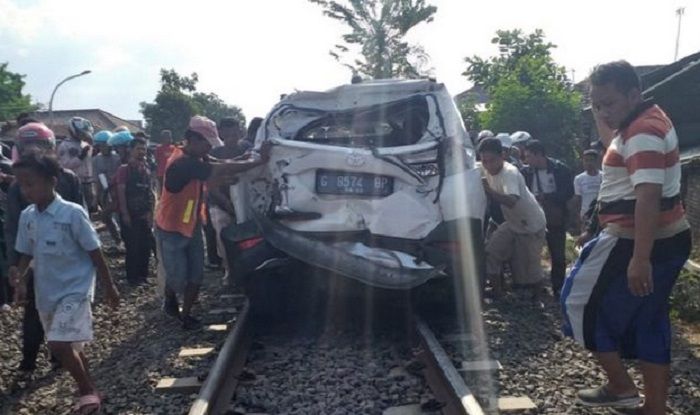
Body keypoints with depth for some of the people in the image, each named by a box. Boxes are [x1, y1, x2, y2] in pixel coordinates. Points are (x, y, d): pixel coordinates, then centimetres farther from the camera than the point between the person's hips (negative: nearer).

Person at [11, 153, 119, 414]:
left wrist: (109, 287, -7)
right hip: (46, 293, 6)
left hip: (75, 290, -6)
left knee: (60, 345, -17)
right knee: (70, 346, 16)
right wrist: (20, 280, -5)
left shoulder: (72, 213, -16)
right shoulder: (26, 216, 1)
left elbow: (94, 252, -11)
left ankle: (88, 391, 4)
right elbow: (26, 253, 12)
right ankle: (88, 391, 34)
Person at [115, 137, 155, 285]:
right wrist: (125, 214, -17)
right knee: (132, 246, 0)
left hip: (144, 214, 6)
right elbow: (121, 192, -12)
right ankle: (132, 276, 12)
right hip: (130, 214, -6)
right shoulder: (124, 169, -8)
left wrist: (150, 212, 6)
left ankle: (143, 274, 22)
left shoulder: (146, 170, 9)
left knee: (145, 245, 9)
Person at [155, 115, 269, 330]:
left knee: (195, 276, 5)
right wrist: (259, 161, -32)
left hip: (192, 226, 8)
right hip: (171, 231, -8)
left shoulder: (195, 159, 1)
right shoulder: (184, 163, -29)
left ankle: (186, 314, 20)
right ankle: (169, 301, 34)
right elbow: (222, 169, -36)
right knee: (178, 277, 3)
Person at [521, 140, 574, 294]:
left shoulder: (560, 169, -8)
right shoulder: (526, 172, -2)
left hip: (556, 219, -2)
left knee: (558, 256, 7)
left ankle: (558, 288, 19)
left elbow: (568, 192, -10)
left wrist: (545, 197, -19)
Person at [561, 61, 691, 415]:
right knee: (649, 323, 14)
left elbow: (649, 196, -29)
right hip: (667, 238, 11)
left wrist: (640, 258, -33)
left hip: (635, 242, -11)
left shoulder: (643, 131, -20)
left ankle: (621, 386, 14)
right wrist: (604, 119, 16)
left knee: (582, 302, 3)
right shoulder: (645, 121, 13)